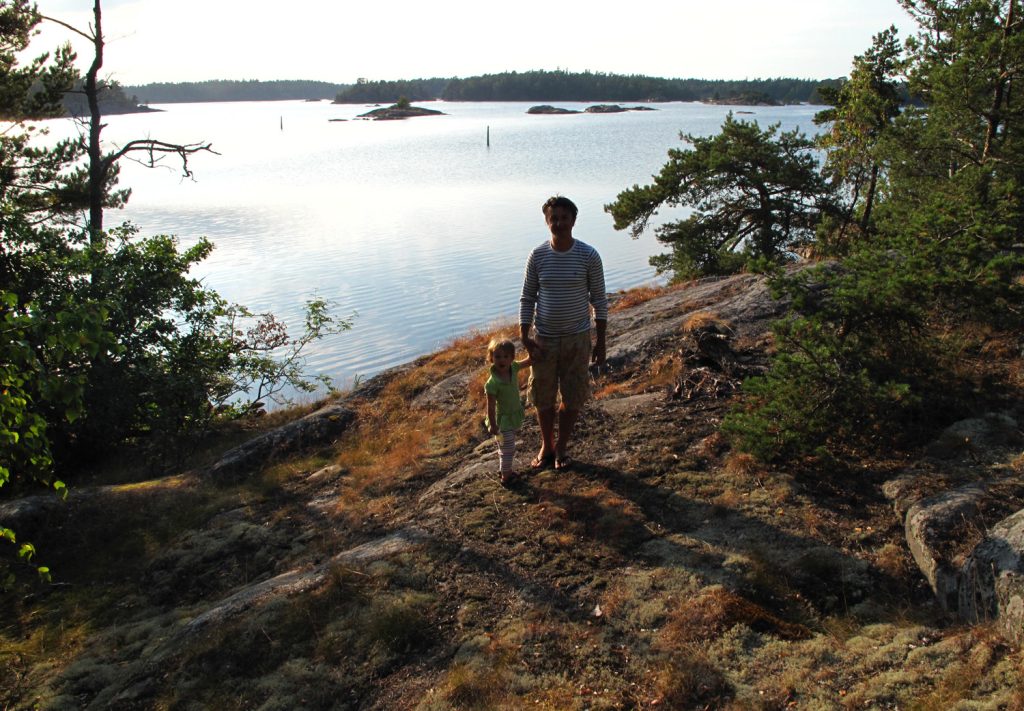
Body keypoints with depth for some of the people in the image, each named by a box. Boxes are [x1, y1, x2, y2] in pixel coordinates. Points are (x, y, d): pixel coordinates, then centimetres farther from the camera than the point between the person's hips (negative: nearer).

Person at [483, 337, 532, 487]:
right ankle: (506, 476, 25)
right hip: (503, 420, -7)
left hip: (514, 415, 7)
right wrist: (493, 425, -19)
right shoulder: (493, 383, -30)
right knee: (507, 448, 6)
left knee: (506, 447, 25)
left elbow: (528, 361, 6)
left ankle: (504, 469, 45)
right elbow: (491, 406, -23)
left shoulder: (513, 368, -12)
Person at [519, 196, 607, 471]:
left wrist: (600, 342, -4)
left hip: (577, 338, -1)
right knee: (542, 398, 11)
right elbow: (527, 298, 2)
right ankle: (546, 447, 33)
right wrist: (524, 337, -7)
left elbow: (599, 300, -2)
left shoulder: (589, 256, -8)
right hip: (544, 339, 1)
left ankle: (562, 448, 28)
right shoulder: (537, 256, -4)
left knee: (573, 399, 8)